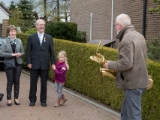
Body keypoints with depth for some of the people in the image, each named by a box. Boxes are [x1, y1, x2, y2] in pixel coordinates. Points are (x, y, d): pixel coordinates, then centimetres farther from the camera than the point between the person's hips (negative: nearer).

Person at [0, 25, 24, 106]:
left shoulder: (19, 41, 6)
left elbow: (23, 52, 10)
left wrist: (20, 54, -12)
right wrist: (12, 54, -18)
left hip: (18, 64, 2)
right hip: (9, 64, -2)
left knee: (17, 81, 6)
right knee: (10, 81, 2)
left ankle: (16, 98, 17)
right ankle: (9, 99, 12)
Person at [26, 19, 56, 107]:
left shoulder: (49, 38, 8)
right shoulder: (31, 37, 5)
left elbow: (51, 51, 7)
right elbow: (28, 51, 2)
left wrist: (53, 62, 1)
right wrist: (28, 62, -5)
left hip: (45, 64, 1)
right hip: (34, 64, -1)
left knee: (44, 83, 7)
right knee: (33, 83, 5)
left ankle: (43, 100, 18)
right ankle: (32, 100, 17)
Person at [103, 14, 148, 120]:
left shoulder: (127, 39, -18)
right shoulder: (139, 35, 13)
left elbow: (126, 63, -25)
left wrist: (110, 65, -9)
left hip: (133, 82, -10)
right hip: (139, 80, 10)